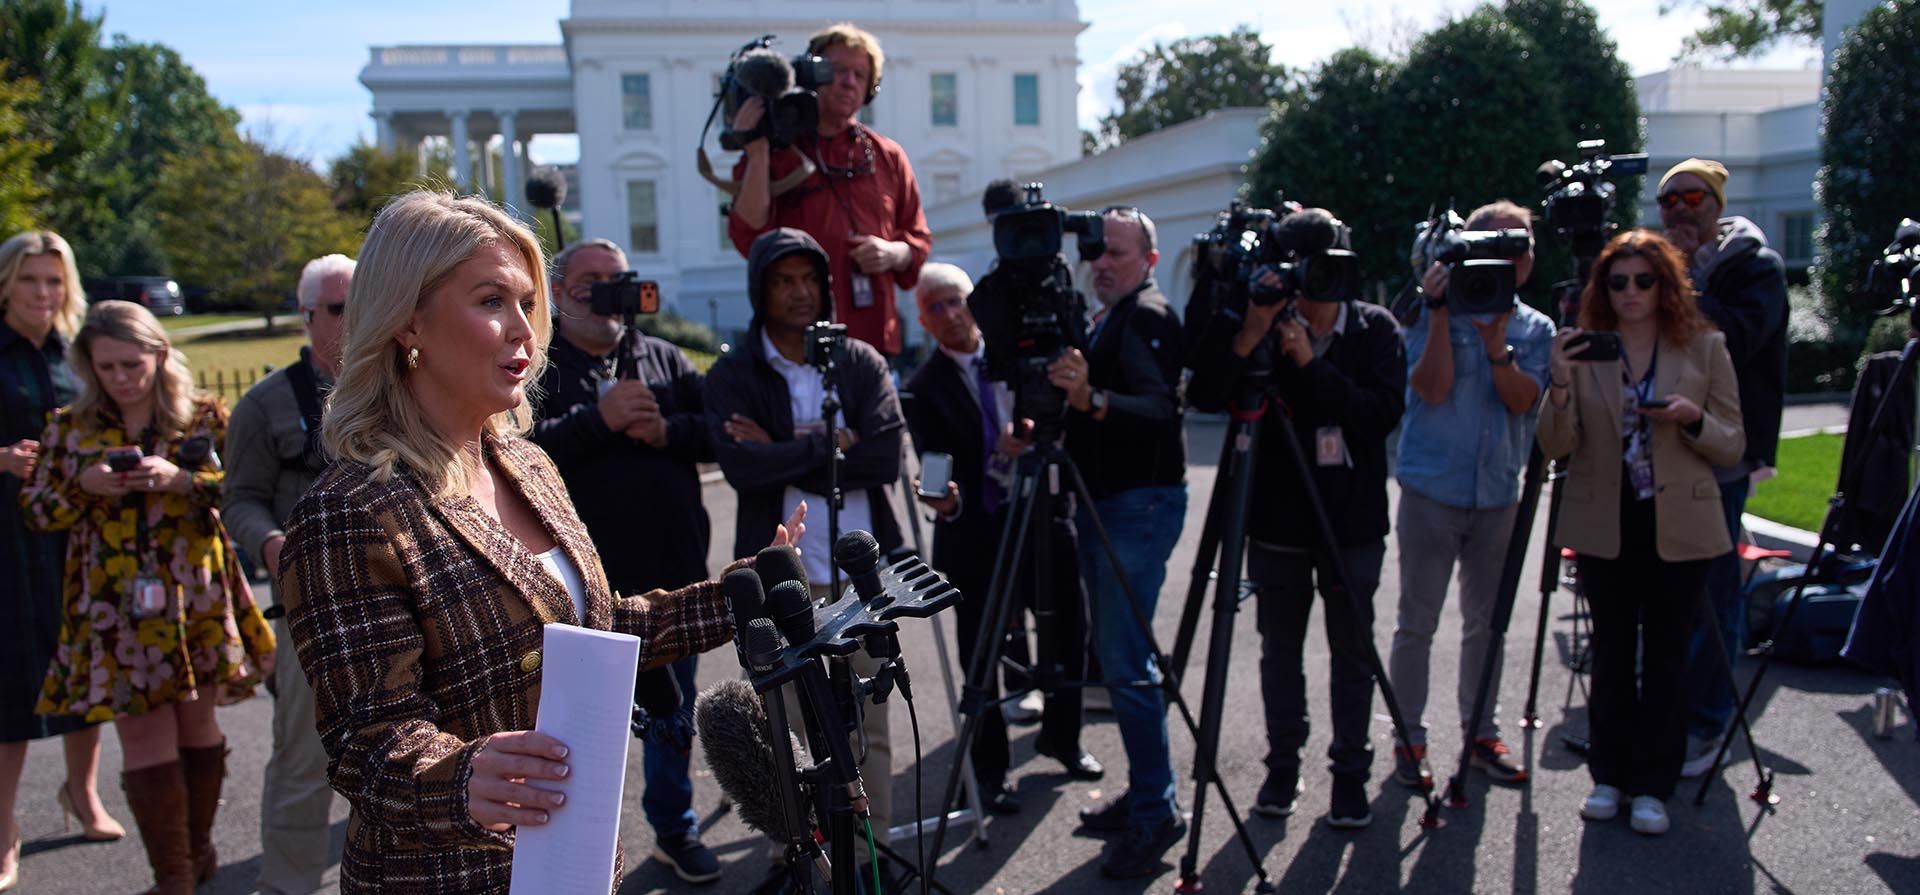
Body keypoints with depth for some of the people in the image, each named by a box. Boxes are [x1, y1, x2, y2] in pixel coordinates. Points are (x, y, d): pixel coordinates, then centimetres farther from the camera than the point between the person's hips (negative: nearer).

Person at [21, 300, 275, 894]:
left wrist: (181, 479, -19)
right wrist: (84, 486, -12)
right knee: (142, 739, -1)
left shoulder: (204, 417, 1)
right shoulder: (69, 428, 6)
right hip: (116, 606, 0)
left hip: (194, 595, 0)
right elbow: (37, 511, 7)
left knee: (196, 724, 11)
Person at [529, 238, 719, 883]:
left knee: (673, 710, 16)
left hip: (671, 574, 4)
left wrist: (666, 431, -15)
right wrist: (598, 418, -22)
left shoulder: (664, 359, 11)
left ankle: (675, 829, 33)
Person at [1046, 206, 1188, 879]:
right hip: (1101, 504, 10)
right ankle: (1143, 794, 22)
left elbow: (1158, 408, -27)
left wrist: (1091, 399, -42)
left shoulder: (1148, 317, -11)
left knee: (1125, 665, -11)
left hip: (1139, 505, -9)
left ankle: (1156, 815, -2)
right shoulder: (1102, 320, 18)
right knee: (1115, 658, 12)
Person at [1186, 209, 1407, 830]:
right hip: (1277, 516, 1)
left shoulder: (1375, 329, -1)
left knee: (1351, 650, 6)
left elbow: (1384, 412, -14)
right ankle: (1282, 766, 26)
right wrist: (1248, 333, -25)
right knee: (1280, 647, 10)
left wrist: (1311, 365, -19)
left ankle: (1351, 776, 20)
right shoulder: (1268, 326, -2)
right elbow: (1204, 396, -13)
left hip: (1352, 521, 0)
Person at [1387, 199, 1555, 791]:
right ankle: (1409, 739, 10)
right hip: (1432, 491, -4)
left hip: (1497, 494, 4)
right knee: (1418, 622, 0)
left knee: (1486, 621, 12)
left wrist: (1496, 344, -19)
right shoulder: (1433, 314, -2)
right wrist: (1442, 313, -18)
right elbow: (1432, 389, -15)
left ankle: (1482, 731, 25)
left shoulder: (1536, 329, 8)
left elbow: (1523, 401, -6)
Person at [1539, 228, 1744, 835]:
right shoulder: (1584, 351, 1)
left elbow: (1733, 446, 2)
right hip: (1605, 527, 1)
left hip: (1678, 527, -1)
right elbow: (1556, 445, -6)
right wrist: (1560, 383, -22)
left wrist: (1693, 419, -18)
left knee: (1665, 658, 5)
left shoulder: (1704, 347, 1)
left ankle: (1652, 786, 15)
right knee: (1611, 654, 9)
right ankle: (1609, 776, 21)